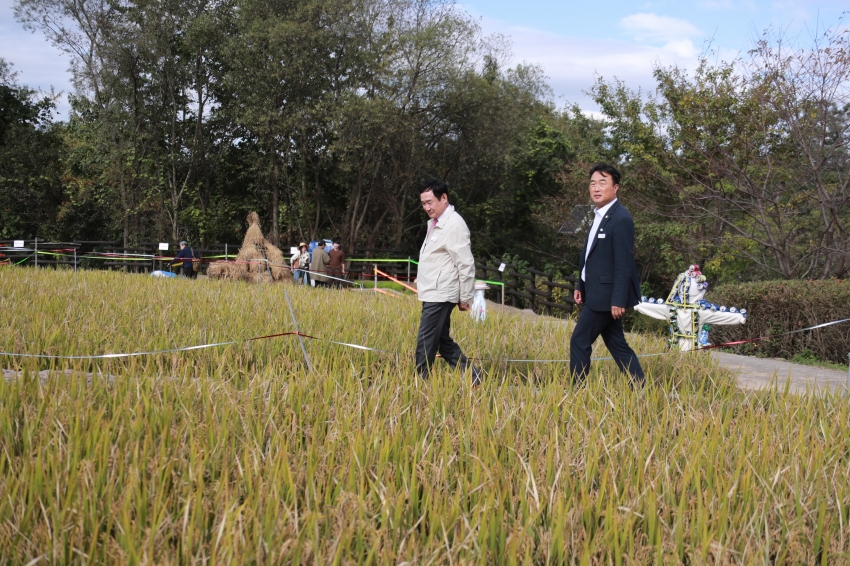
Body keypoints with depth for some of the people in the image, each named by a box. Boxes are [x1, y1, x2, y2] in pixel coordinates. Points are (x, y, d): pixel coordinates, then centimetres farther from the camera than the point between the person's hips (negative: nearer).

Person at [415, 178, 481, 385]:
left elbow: (466, 264, -15)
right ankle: (471, 377, 20)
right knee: (443, 341, 14)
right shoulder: (435, 222, 14)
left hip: (440, 296, -10)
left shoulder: (454, 225, -15)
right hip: (432, 294, 10)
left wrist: (465, 298, -13)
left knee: (425, 344, -7)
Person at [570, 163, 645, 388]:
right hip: (597, 292, 9)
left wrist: (618, 300, -23)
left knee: (579, 342, -4)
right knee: (616, 344, 11)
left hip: (607, 295, -9)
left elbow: (624, 263, -20)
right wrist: (581, 285, 16)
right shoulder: (599, 215, 12)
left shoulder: (620, 218, -17)